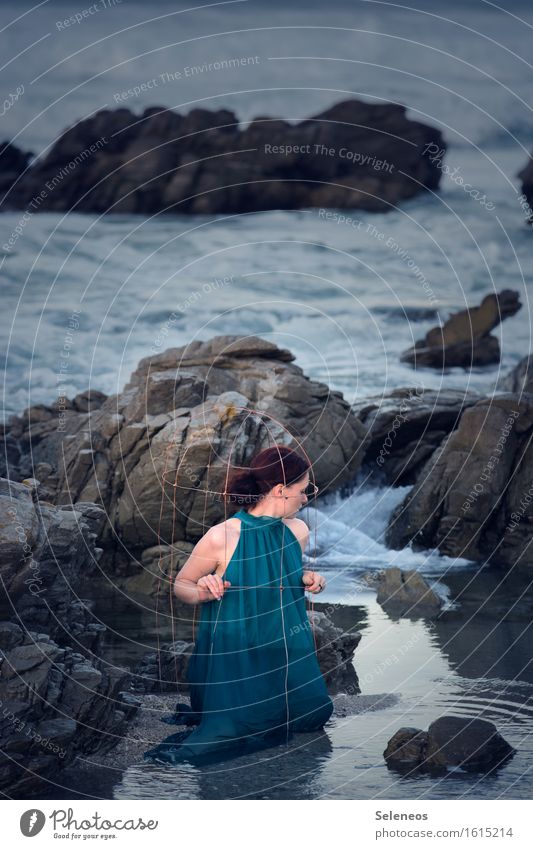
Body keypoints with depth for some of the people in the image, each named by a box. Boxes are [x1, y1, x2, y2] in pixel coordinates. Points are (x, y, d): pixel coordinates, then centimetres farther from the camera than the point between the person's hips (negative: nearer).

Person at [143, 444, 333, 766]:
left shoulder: (299, 531, -1)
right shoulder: (221, 538, -19)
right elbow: (181, 585, -5)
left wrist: (307, 580, -2)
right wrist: (203, 593, -26)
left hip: (285, 652, 6)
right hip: (233, 654, -6)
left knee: (314, 715, 0)